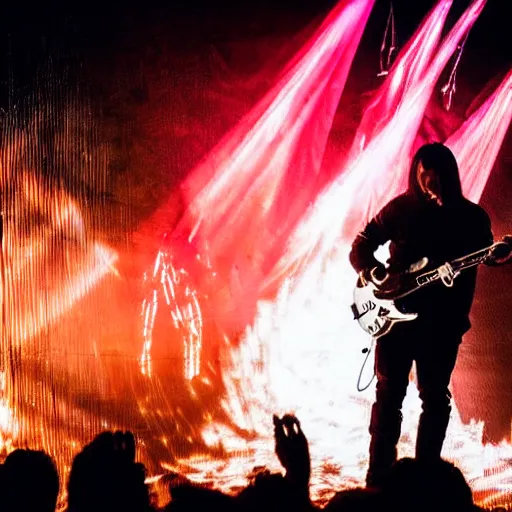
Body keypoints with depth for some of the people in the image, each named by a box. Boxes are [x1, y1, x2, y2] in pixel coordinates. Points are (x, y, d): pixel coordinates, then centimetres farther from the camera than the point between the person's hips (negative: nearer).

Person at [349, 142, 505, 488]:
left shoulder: (470, 217, 1)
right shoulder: (400, 208, 1)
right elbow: (360, 248, 4)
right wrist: (377, 275, -14)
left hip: (442, 320, 0)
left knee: (436, 398, 6)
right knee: (389, 394, 2)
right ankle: (379, 475, 7)